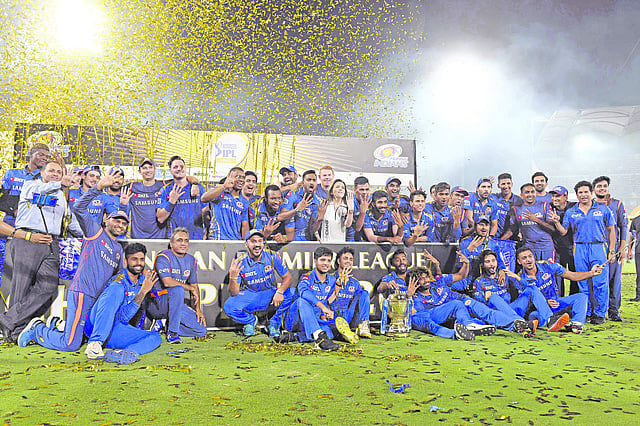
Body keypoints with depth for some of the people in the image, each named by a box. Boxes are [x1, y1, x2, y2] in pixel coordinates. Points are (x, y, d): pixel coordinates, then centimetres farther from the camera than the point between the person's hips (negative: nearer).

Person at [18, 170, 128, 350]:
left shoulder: (119, 249, 23)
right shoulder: (95, 231, 3)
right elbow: (78, 208, -13)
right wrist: (99, 187, -24)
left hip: (99, 298, 8)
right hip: (82, 293, -8)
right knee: (70, 345, -12)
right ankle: (36, 329, 13)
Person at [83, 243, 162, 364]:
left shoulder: (142, 279, 5)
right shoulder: (118, 282, -17)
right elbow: (124, 317, -24)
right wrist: (143, 291, -28)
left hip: (115, 330, 7)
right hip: (95, 325, -7)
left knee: (156, 338, -13)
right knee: (117, 289, -31)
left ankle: (121, 354, -42)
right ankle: (94, 344, -37)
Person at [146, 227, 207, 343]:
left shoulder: (191, 260, 10)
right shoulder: (163, 257, -13)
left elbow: (195, 285, 14)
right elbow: (167, 282, -27)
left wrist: (198, 310, 5)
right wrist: (191, 288, -15)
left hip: (175, 304, 7)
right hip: (156, 302, -7)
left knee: (202, 330, -3)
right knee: (179, 289, -37)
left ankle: (167, 325, 14)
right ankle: (172, 332, -24)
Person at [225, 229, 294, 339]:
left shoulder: (272, 257, -12)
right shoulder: (239, 263, -14)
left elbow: (288, 278, -8)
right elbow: (234, 293, -15)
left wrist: (279, 292, -29)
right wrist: (233, 277, -37)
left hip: (270, 295, 1)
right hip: (248, 297, 0)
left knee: (291, 293, -27)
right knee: (229, 307, -28)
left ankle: (274, 325, -5)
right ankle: (250, 320, 7)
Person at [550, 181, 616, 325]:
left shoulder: (603, 209, 7)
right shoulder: (571, 212, 11)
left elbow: (611, 230, 8)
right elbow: (563, 231, 10)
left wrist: (612, 251, 1)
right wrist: (556, 222, -9)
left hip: (599, 248, -2)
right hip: (579, 248, 2)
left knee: (600, 283, -6)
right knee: (583, 283, 4)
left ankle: (600, 314, 4)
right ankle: (586, 312, 14)